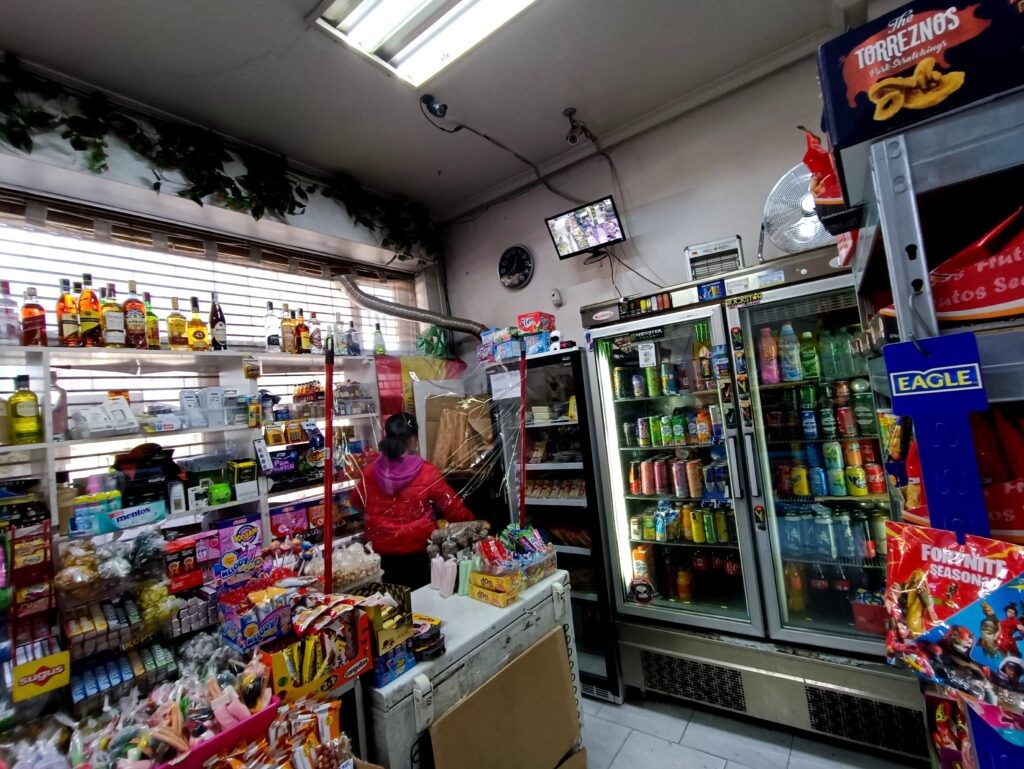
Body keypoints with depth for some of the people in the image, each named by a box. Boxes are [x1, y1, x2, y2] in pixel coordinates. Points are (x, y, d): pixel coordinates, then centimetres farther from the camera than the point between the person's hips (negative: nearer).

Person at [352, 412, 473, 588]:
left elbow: (357, 503, 11)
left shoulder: (371, 471, -8)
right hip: (417, 554, -3)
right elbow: (453, 507, -11)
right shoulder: (426, 473, -18)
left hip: (381, 553, 3)